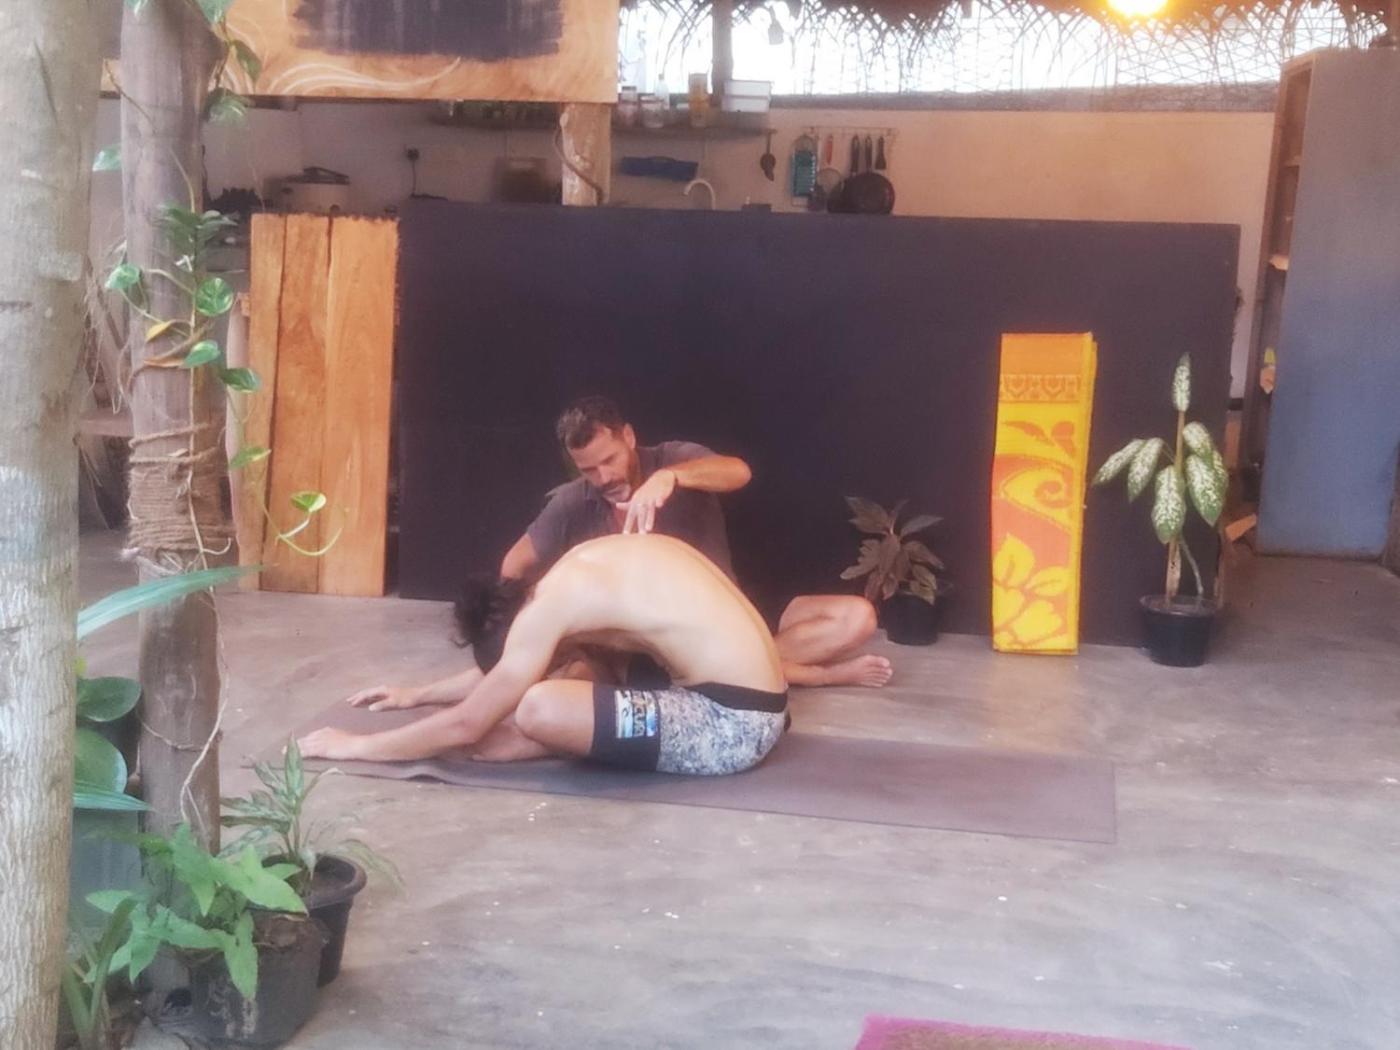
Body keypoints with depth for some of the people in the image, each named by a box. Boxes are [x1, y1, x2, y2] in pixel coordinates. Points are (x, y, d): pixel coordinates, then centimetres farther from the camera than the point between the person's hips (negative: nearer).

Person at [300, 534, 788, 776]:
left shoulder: (549, 604, -14)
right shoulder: (583, 570, 12)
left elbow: (466, 725, -9)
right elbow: (504, 671, 28)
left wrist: (357, 745, 2)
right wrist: (419, 694, 34)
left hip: (730, 725, -10)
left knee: (539, 708, -26)